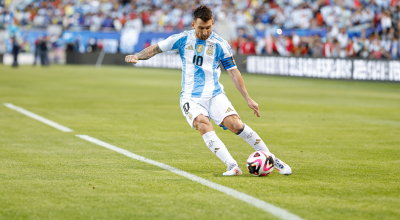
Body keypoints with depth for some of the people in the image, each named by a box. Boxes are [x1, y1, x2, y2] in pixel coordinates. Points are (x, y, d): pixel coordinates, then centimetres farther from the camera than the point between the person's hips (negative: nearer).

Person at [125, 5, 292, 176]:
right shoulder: (183, 39, 2)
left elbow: (233, 72, 4)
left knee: (236, 124, -19)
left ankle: (271, 159, -5)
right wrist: (137, 56, -12)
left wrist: (248, 99, 2)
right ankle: (232, 166, -36)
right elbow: (156, 48, 7)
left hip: (215, 94, 0)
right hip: (190, 97, 0)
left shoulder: (220, 45, 0)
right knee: (203, 125, -30)